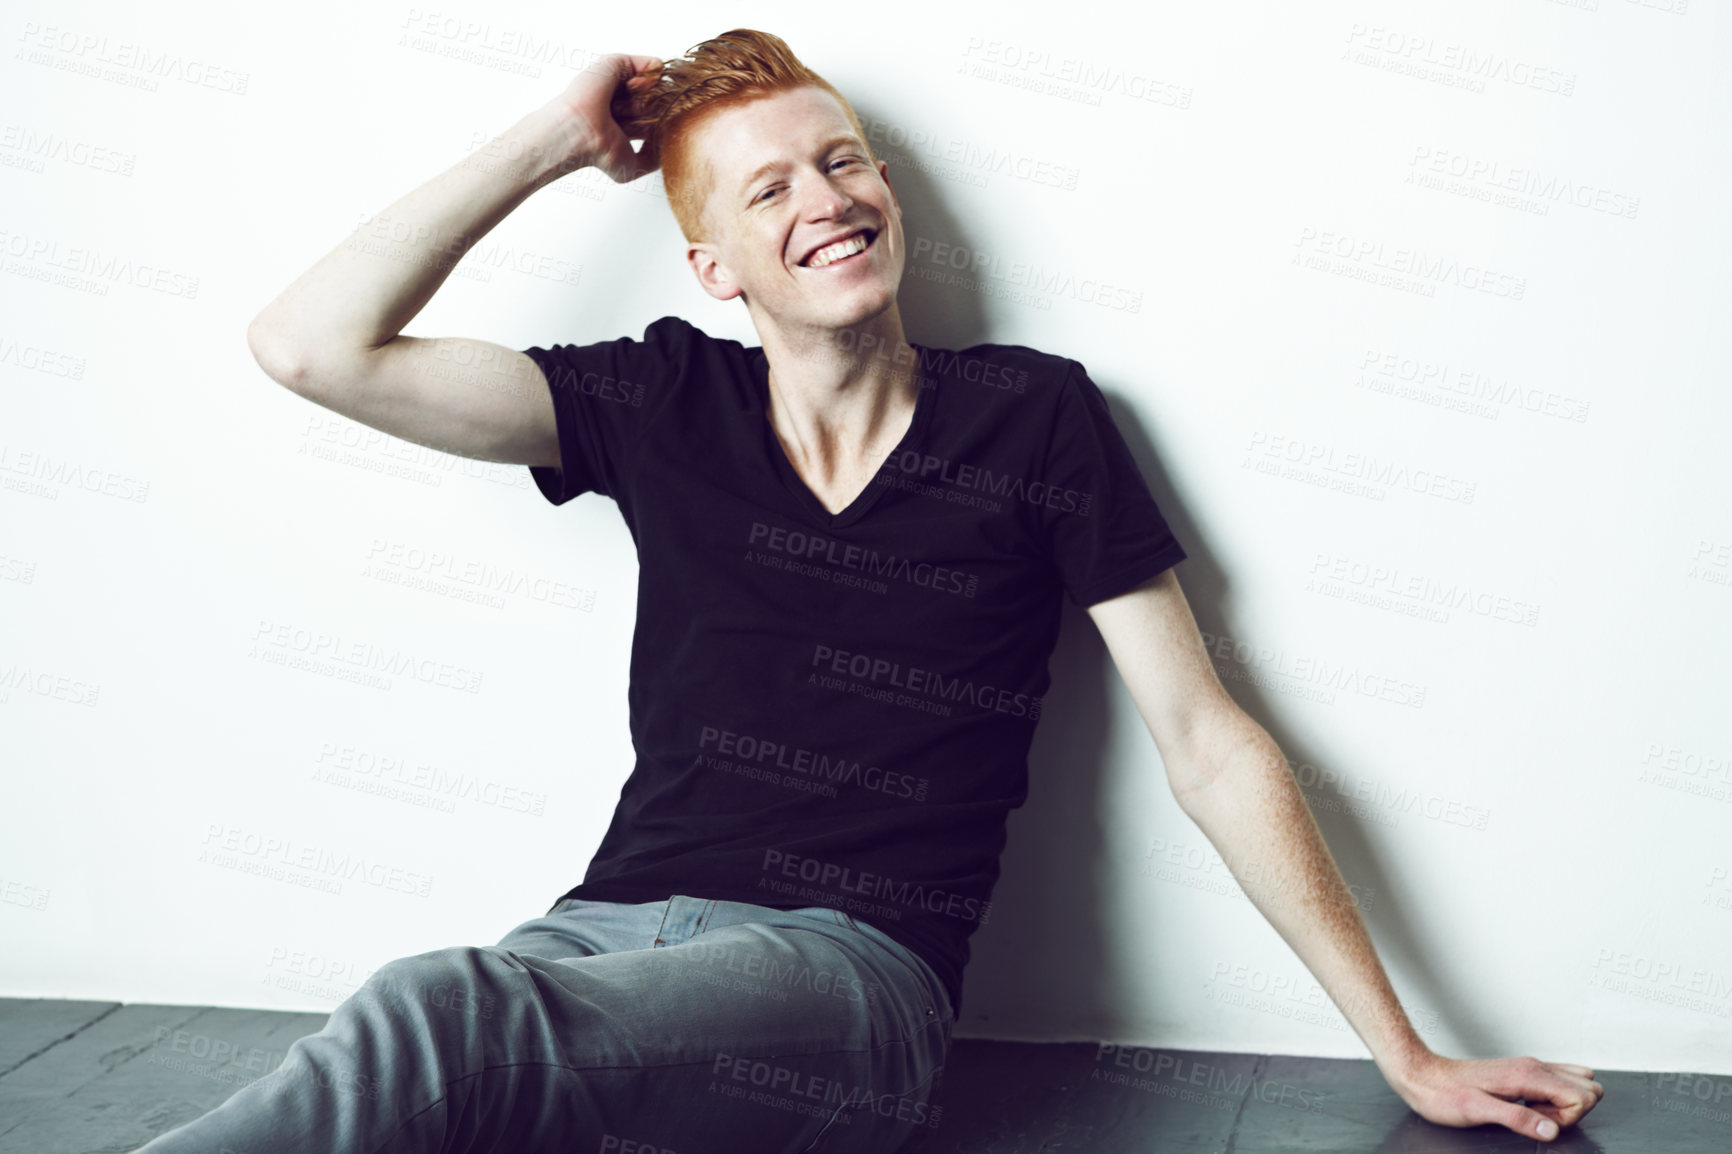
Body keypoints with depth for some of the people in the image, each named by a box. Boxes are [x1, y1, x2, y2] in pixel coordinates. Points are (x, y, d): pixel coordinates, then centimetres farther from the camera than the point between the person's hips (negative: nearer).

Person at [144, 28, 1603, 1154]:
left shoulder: (1032, 417, 8)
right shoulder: (664, 406, 13)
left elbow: (1209, 745, 9)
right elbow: (311, 343, 8)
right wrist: (557, 141, 9)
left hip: (854, 973, -2)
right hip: (611, 930, 3)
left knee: (436, 1023, -34)